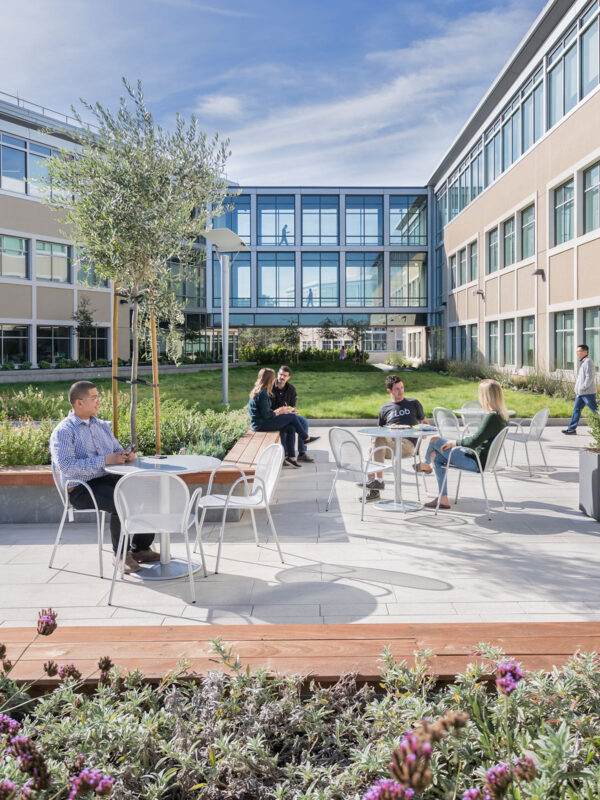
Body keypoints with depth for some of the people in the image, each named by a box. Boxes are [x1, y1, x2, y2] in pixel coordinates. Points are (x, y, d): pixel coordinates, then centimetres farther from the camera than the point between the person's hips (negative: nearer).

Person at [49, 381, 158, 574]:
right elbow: (66, 466, -20)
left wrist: (126, 455, -5)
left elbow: (117, 450, 21)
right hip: (81, 489, -7)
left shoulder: (102, 426, 17)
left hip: (109, 479, 7)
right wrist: (105, 460, -25)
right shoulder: (63, 432, -7)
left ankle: (141, 549, -1)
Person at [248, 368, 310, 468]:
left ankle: (291, 457, -3)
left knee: (291, 429, 0)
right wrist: (279, 412, -4)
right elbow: (266, 415, -20)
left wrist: (280, 410, 10)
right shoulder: (262, 394, -19)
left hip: (259, 423, 10)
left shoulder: (258, 391, 13)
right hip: (261, 424, -10)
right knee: (292, 417, -6)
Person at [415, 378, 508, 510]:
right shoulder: (502, 416, 4)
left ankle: (425, 464, 32)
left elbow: (474, 441, -27)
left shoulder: (491, 417, -25)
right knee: (438, 457, 19)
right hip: (481, 459, 10)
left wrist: (455, 442, -13)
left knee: (435, 440, -2)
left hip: (476, 462, -10)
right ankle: (443, 500, 20)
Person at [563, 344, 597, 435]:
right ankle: (572, 428, 8)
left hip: (588, 393, -10)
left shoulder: (588, 362, -13)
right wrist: (577, 390, 16)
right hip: (580, 393, 10)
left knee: (595, 410, -2)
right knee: (576, 409, 7)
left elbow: (590, 377, -21)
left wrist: (583, 388, -19)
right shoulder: (582, 362, 17)